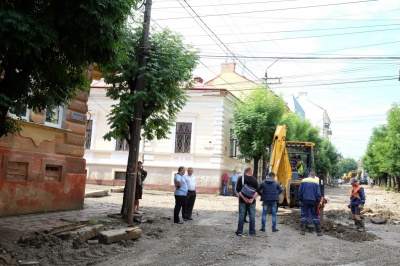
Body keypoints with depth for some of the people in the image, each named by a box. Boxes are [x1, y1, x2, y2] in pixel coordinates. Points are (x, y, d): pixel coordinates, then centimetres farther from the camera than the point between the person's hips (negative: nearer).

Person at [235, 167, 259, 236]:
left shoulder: (241, 179, -1)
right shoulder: (254, 179, 2)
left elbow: (238, 190, -8)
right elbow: (257, 191, -4)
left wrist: (244, 198, -11)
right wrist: (252, 199, -10)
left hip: (242, 200, 0)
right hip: (252, 200, 1)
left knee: (241, 215, 4)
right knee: (252, 215, 8)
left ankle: (240, 231, 4)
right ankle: (252, 232, 10)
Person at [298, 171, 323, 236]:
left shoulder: (303, 181, 1)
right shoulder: (316, 182, -1)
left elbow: (300, 191, 1)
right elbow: (318, 193, -2)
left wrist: (300, 199, 9)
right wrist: (318, 201, 6)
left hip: (304, 201, 0)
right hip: (313, 201, 0)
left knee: (304, 215, 7)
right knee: (315, 216, 6)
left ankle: (303, 230, 5)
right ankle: (319, 231, 6)